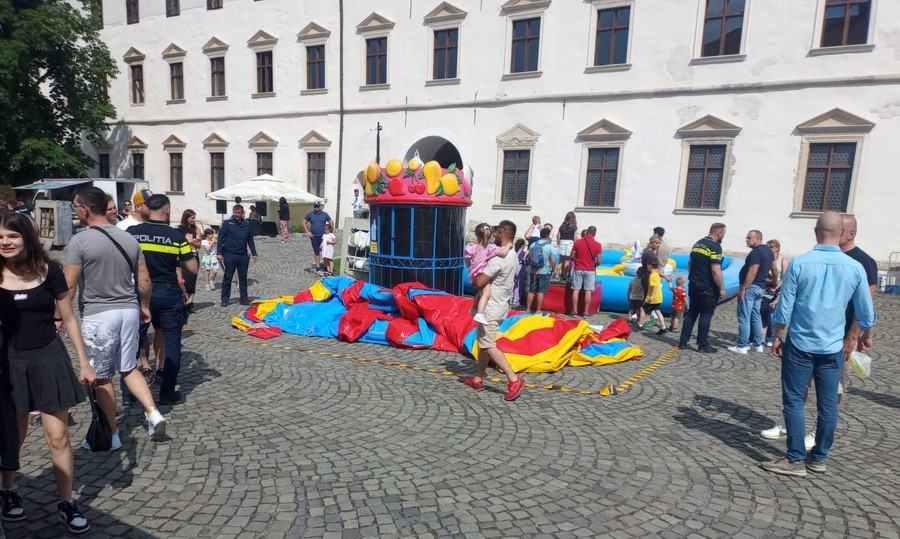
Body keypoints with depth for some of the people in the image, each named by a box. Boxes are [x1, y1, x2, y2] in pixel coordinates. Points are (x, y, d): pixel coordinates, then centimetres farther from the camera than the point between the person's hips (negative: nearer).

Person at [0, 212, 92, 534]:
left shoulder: (48, 270, -7)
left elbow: (69, 319, -1)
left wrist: (84, 362, 0)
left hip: (49, 358, -1)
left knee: (58, 436, 4)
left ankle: (66, 504, 17)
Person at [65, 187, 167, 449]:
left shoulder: (80, 241, -11)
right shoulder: (129, 238, 5)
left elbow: (69, 285, -11)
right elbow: (144, 280, 9)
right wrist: (144, 306, 22)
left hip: (98, 315, -5)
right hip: (130, 310, 5)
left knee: (102, 378, 8)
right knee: (129, 368, 18)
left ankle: (111, 436, 18)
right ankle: (153, 413, 4)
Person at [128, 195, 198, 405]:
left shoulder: (131, 232, -3)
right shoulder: (176, 236, -9)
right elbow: (193, 268, -8)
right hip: (168, 295, -3)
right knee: (172, 342, 7)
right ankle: (167, 393, 10)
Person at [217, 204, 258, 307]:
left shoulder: (246, 224, 9)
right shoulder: (227, 223, 0)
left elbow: (250, 240, 15)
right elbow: (220, 238, -4)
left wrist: (254, 254, 12)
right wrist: (219, 253, -11)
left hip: (243, 255, 3)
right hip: (230, 255, -3)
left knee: (243, 277, 9)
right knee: (227, 278, 1)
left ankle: (244, 298, 16)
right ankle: (225, 299, 9)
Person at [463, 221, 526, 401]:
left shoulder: (499, 257, -23)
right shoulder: (512, 255, 9)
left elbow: (480, 282, -23)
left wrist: (473, 278, -2)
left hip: (491, 307, -10)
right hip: (499, 305, 10)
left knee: (488, 345, -7)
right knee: (483, 342, 16)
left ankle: (514, 379, -11)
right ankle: (478, 379, 24)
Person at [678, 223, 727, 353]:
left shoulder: (697, 244, 10)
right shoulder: (715, 247, -15)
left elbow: (690, 263, 18)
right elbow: (716, 271, -20)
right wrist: (721, 288, -14)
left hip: (694, 285, 8)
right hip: (707, 288, -8)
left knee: (691, 313, 13)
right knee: (705, 315, 1)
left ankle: (683, 341, 14)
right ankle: (703, 345, 6)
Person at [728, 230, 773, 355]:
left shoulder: (756, 252, -18)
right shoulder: (768, 250, 14)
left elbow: (752, 272, -24)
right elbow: (772, 268, 25)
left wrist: (742, 289, -23)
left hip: (751, 287, -10)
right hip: (760, 287, 10)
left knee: (744, 318, -6)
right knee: (756, 317, 16)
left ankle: (742, 346, -3)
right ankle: (757, 345, 21)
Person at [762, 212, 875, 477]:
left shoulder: (799, 263, -10)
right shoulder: (855, 267, -2)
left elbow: (784, 307, -7)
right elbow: (866, 311, 9)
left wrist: (777, 337, 6)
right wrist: (866, 336, 27)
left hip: (800, 345, -3)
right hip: (833, 348, 3)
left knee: (793, 401, 3)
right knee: (828, 404, 12)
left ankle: (796, 459, 6)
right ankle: (819, 458, 22)